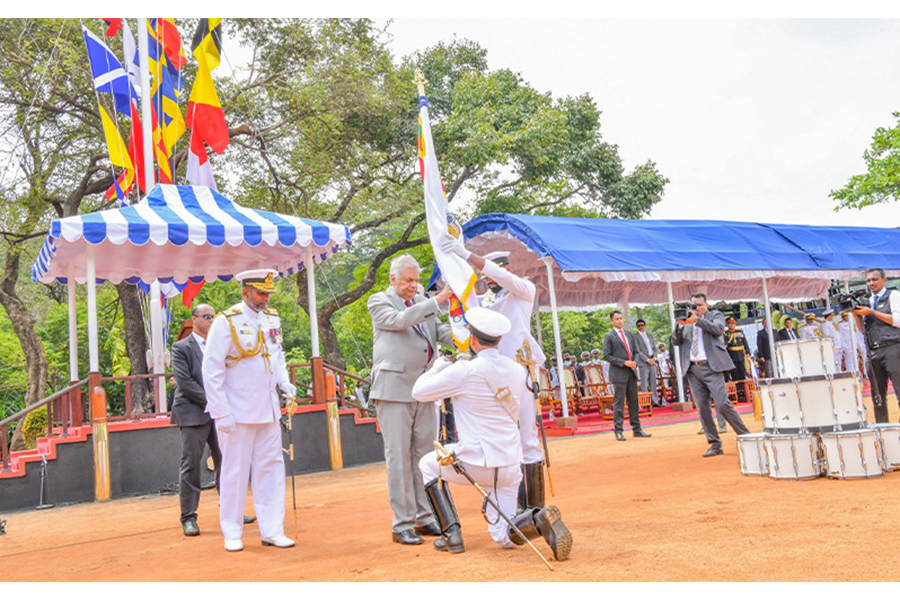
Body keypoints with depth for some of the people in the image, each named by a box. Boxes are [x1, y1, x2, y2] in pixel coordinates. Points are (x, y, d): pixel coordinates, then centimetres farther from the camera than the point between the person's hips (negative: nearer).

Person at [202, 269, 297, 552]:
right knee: (235, 471, 2)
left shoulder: (272, 319, 9)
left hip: (268, 409, 6)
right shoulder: (227, 322, -10)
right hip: (238, 411, -6)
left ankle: (272, 530, 14)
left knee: (271, 468, 7)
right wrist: (221, 412, -15)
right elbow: (211, 370, -11)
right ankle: (232, 534, 16)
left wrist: (283, 381, 3)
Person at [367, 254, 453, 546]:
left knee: (424, 454, 9)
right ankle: (402, 524, 4)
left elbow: (441, 331, 14)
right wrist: (437, 301, -18)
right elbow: (398, 321, -15)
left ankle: (424, 518, 18)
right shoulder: (379, 302, 3)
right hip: (394, 389, -6)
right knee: (399, 456, -3)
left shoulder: (423, 302, 19)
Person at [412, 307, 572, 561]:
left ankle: (451, 534, 14)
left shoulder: (464, 371, -13)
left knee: (428, 464, 25)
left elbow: (419, 392, -4)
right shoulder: (517, 370, 5)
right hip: (510, 467, 5)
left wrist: (438, 367, 16)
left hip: (477, 463, -5)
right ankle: (539, 519, -17)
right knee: (504, 538, 16)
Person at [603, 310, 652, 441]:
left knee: (633, 401, 9)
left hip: (631, 372, 6)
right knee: (619, 402, -5)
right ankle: (618, 431, 0)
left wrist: (635, 362, -3)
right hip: (618, 374, -6)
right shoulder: (608, 336, -3)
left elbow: (636, 351, 18)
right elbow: (606, 355, -9)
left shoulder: (629, 334, 16)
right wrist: (624, 362, -15)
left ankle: (636, 429, 16)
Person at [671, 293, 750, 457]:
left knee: (723, 404, -12)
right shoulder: (687, 322, 17)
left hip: (711, 366, -4)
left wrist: (697, 320, -19)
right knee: (702, 408, 1)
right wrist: (680, 324, -7)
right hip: (693, 369, 4)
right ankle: (715, 444, 8)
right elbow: (675, 342, 8)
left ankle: (746, 437, 3)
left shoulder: (715, 315, 9)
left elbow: (718, 329, -12)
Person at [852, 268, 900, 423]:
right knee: (878, 396, 4)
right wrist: (856, 314, 0)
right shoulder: (867, 302, 19)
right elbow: (862, 330, 16)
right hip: (874, 352, 5)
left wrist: (872, 312, -10)